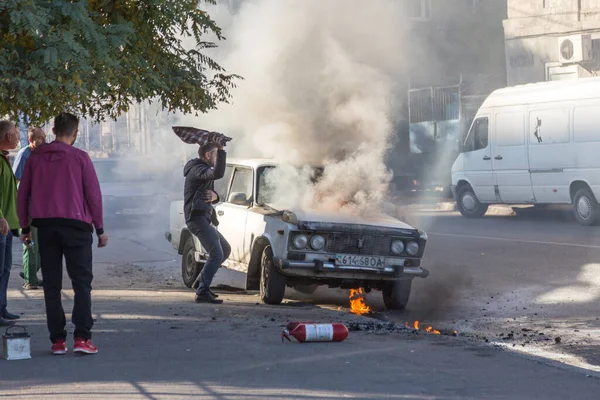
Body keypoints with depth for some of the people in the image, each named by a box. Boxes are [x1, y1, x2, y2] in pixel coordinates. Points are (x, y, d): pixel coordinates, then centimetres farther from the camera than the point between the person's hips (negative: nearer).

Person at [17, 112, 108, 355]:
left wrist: (25, 227, 16)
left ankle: (57, 340, 5)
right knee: (82, 282, 1)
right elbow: (93, 194, -3)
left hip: (45, 226, 3)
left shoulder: (36, 157, 7)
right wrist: (100, 229, 4)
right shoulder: (80, 157, -2)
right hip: (76, 225, -3)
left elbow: (22, 195, 8)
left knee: (51, 285, 7)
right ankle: (82, 337, -9)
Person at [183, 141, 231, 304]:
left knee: (225, 250, 18)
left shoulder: (203, 169, 21)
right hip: (197, 218, -11)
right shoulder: (198, 169, -12)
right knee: (217, 254, -17)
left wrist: (214, 196, -4)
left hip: (204, 219, 11)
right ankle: (202, 292, -20)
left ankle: (201, 282, 21)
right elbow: (218, 173, -33)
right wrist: (221, 150, -27)